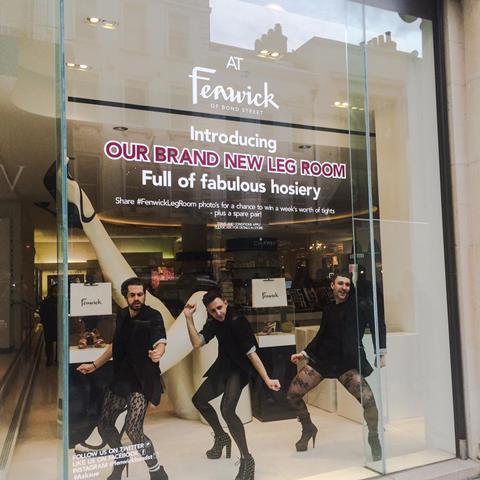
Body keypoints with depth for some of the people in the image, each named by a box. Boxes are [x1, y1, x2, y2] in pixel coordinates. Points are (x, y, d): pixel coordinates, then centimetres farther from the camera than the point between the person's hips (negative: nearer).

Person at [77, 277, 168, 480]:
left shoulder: (153, 316, -14)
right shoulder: (122, 316, 5)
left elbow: (160, 342, -31)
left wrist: (158, 352, -54)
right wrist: (94, 365, 23)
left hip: (141, 380, -7)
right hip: (121, 379, 7)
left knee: (133, 430, -20)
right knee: (104, 425, 12)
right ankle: (121, 460, 40)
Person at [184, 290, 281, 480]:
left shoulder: (237, 321, -25)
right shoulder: (213, 321, -3)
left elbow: (252, 353, -27)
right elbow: (197, 343, -12)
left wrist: (267, 380, -31)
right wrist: (189, 318, -20)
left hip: (239, 369, -8)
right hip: (223, 366, 9)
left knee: (227, 409, -30)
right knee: (199, 399, 20)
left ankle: (247, 459, -17)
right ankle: (222, 438, 40)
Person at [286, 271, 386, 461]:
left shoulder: (359, 306, -4)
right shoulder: (328, 309, 11)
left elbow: (378, 324, -7)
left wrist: (381, 353, -14)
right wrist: (304, 353, 14)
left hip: (347, 362, -5)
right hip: (322, 358, 5)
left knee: (369, 401, -21)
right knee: (292, 394, 1)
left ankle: (374, 438, 9)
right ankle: (308, 429, 28)